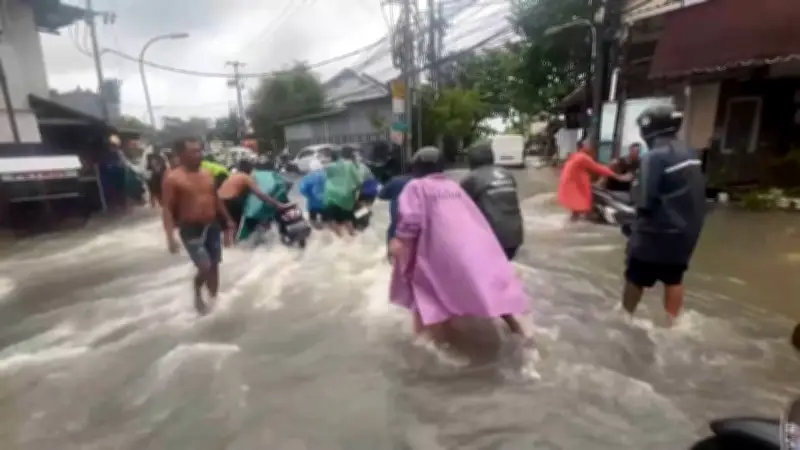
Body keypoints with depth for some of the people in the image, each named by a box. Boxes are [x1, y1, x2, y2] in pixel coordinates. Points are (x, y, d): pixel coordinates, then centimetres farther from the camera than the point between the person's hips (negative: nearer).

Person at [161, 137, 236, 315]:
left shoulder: (207, 175, 7)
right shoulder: (173, 178, -11)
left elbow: (217, 200, 17)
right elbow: (167, 209, -13)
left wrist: (228, 221, 17)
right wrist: (170, 237, -22)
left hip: (212, 226, 6)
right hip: (191, 229, -6)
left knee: (214, 266, 11)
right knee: (205, 268, -11)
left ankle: (214, 300, 28)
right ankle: (197, 294, 21)